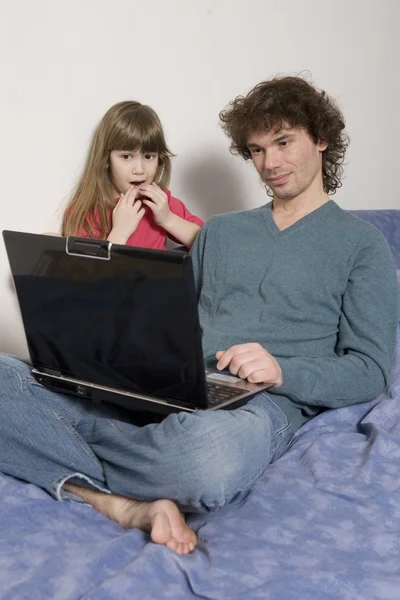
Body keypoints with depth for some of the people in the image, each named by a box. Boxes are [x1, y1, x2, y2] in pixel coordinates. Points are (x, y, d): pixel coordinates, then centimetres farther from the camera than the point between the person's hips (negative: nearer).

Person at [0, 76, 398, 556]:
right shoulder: (219, 231, 28)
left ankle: (75, 470, -18)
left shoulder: (362, 244, 13)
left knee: (216, 452, -44)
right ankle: (126, 505, -25)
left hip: (260, 404, -4)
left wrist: (282, 371, -15)